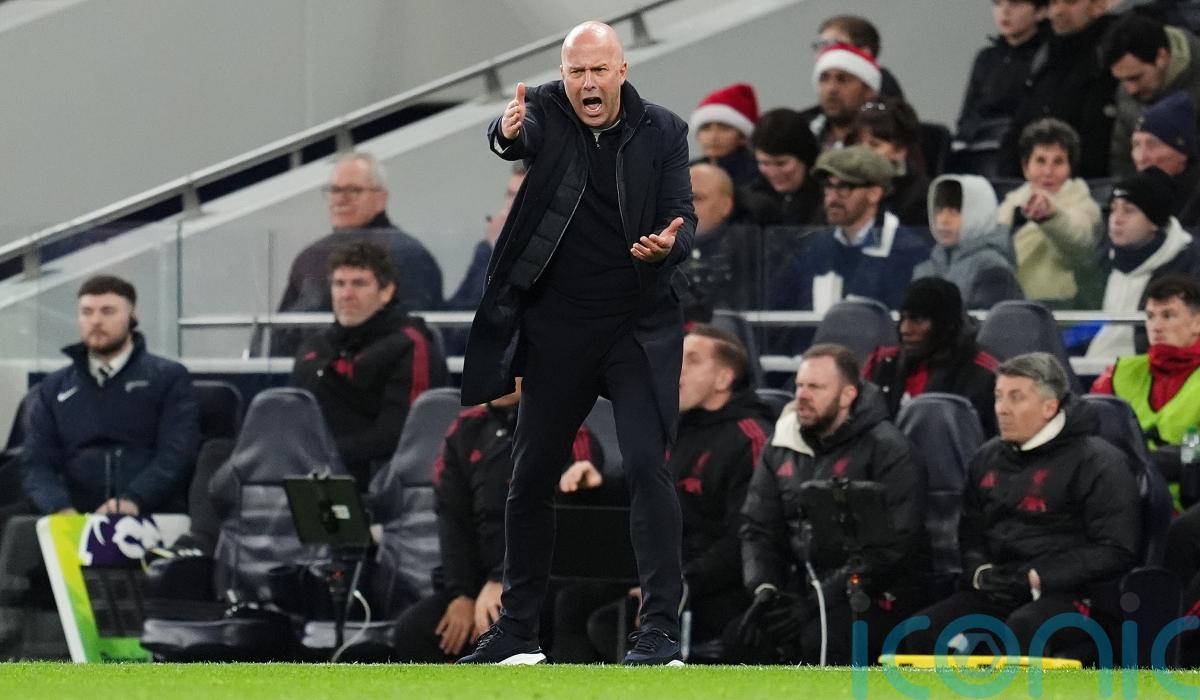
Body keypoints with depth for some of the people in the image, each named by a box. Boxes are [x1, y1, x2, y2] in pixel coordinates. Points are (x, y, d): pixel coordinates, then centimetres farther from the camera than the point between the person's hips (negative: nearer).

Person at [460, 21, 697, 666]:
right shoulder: (546, 112, -5)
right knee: (530, 477, 9)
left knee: (646, 466, -15)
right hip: (558, 328, 2)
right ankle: (516, 630, 22)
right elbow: (514, 140, -27)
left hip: (640, 328, -2)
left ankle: (661, 629, -15)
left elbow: (684, 219, -7)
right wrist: (507, 132, -51)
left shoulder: (662, 132, -4)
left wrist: (670, 244, -31)